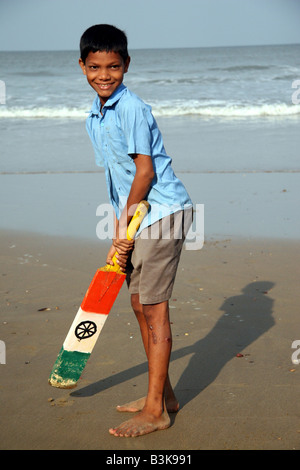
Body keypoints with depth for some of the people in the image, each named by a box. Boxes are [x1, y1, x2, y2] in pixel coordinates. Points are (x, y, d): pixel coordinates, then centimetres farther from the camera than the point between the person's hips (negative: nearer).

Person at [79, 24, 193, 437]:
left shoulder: (131, 108, -15)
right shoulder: (94, 119, 12)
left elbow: (145, 170, -17)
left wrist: (125, 224, -8)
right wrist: (119, 237, 10)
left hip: (163, 213, -9)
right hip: (138, 217, 9)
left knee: (153, 307, -5)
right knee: (139, 303, 14)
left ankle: (155, 410, 5)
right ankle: (162, 392, 28)